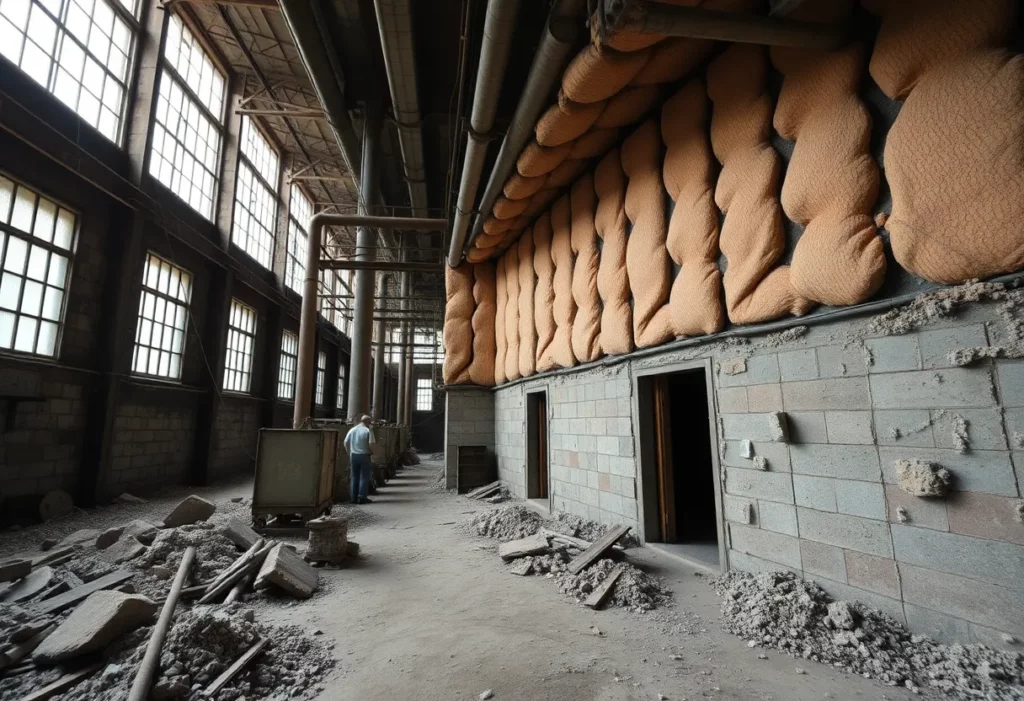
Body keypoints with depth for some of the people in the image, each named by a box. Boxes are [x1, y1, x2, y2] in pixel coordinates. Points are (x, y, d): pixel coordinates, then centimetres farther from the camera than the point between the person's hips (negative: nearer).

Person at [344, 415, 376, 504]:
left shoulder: (352, 430, 7)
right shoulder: (368, 430, -8)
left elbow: (346, 442, 7)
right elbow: (371, 443, -16)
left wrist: (349, 453, 15)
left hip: (353, 455, 5)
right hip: (364, 455, -5)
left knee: (354, 477, 12)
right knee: (364, 477, 3)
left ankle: (354, 498, 13)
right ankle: (362, 497, 1)